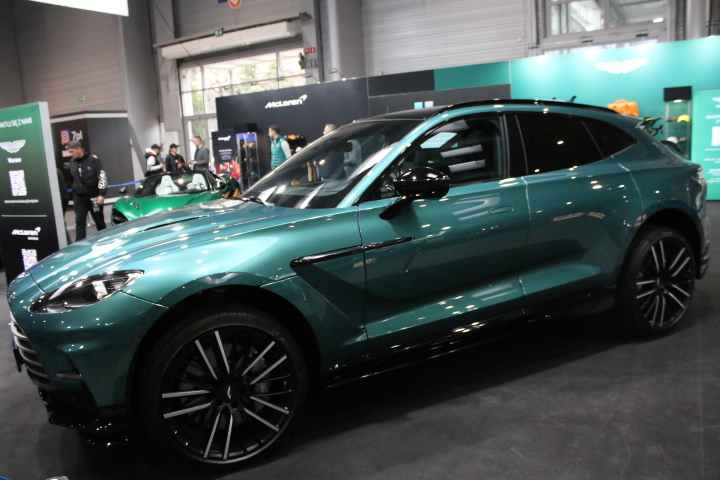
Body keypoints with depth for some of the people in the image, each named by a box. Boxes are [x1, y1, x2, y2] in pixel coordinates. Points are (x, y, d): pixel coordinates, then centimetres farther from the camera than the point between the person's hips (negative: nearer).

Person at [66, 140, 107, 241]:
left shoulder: (93, 160, -9)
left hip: (93, 196, -4)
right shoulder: (72, 162, 6)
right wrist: (74, 194, 19)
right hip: (78, 197, 4)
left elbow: (102, 177, -12)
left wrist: (101, 194, -18)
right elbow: (72, 179, 18)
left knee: (99, 221, 7)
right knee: (79, 221, -1)